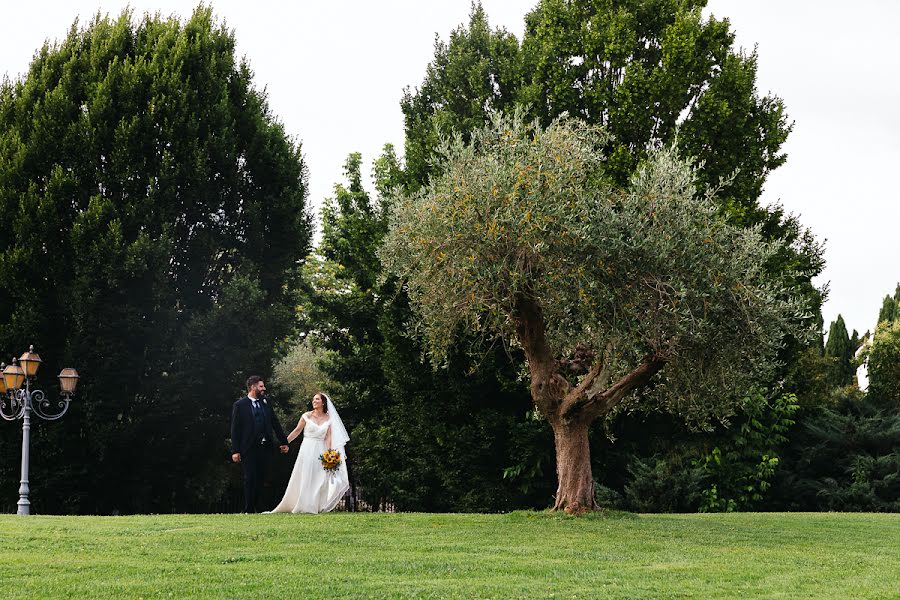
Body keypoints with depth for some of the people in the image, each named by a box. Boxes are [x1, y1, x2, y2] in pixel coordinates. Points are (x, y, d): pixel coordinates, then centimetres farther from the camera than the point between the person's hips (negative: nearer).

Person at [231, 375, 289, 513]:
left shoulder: (265, 402, 11)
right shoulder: (239, 405, -3)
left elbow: (275, 423, 15)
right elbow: (235, 429, -5)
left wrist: (284, 442, 13)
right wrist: (235, 451, -10)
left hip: (265, 447, 4)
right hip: (249, 448, -4)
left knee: (260, 479, 7)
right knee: (250, 479, -3)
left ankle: (256, 507, 16)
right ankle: (249, 510, 2)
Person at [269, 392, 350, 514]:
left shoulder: (328, 419, 5)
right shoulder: (307, 416, 0)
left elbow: (328, 437, 1)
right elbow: (297, 431, 5)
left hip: (320, 452, 2)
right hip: (307, 449, -2)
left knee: (320, 479, -2)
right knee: (305, 479, -1)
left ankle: (315, 506, 5)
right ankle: (304, 506, 4)